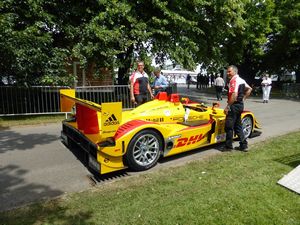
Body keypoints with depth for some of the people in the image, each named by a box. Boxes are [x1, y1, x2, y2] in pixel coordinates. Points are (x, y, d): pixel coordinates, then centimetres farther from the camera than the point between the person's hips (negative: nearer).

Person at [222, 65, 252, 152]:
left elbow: (234, 95, -25)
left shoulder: (234, 80, -15)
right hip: (240, 105, 10)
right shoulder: (241, 80, 14)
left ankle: (228, 146, 7)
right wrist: (243, 98, 19)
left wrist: (228, 106, -22)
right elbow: (249, 89, 25)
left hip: (234, 105, -10)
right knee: (238, 126, 16)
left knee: (229, 126, -1)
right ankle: (243, 145, 20)